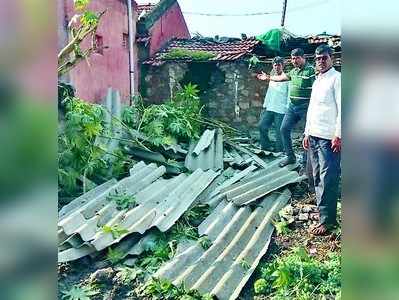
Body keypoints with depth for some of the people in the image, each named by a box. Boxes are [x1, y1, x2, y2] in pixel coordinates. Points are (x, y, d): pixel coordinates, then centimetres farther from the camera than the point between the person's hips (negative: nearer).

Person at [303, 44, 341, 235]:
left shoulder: (336, 79, -5)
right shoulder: (317, 81, 20)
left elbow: (342, 109, -12)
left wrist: (338, 135, -18)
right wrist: (307, 133, 19)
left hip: (329, 138, -8)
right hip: (314, 135, 9)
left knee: (328, 178, -8)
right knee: (318, 177, 12)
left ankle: (327, 220, -3)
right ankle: (322, 209, 23)